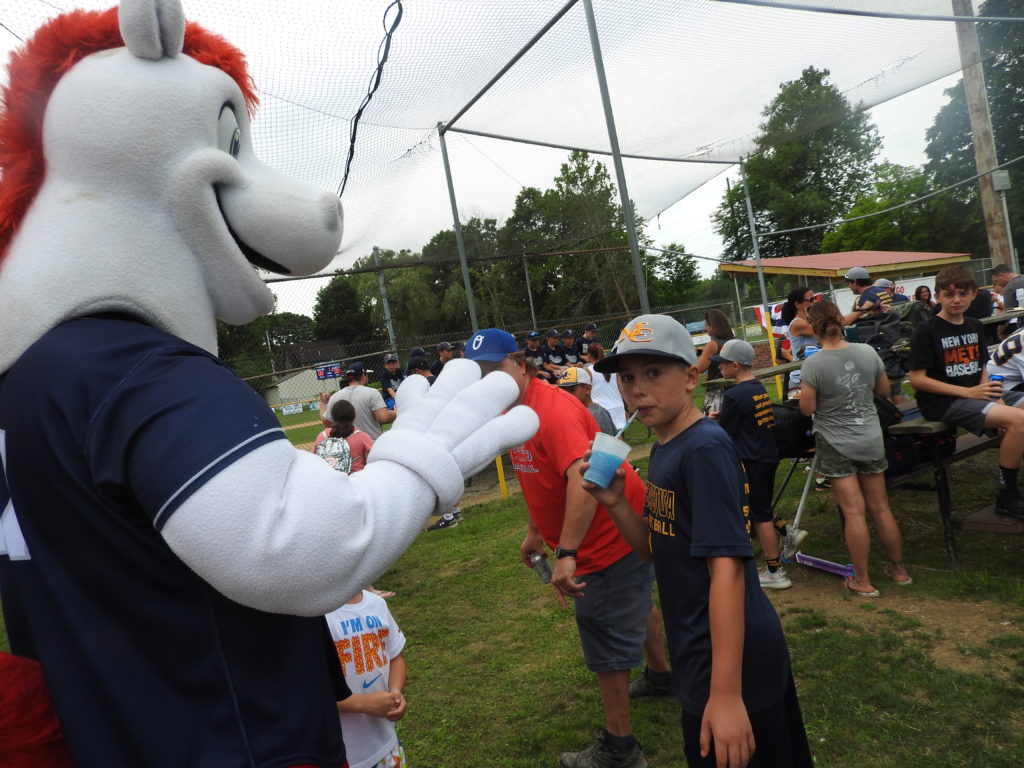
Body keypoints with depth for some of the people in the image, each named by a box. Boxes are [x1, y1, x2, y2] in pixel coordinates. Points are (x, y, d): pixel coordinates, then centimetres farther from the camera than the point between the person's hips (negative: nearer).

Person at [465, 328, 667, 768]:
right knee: (632, 609, 31)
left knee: (605, 640, 2)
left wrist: (566, 553, -42)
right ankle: (662, 673, 57)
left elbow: (582, 478, -40)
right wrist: (534, 532, 19)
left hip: (611, 538, -11)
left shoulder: (552, 409, -28)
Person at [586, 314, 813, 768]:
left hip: (731, 658, -8)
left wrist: (726, 693, -27)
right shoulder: (662, 450, 4)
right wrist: (615, 503, -7)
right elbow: (656, 550, 11)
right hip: (699, 656, 8)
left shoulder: (706, 449, -22)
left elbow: (727, 566, -26)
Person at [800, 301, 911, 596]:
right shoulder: (867, 352, -3)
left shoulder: (813, 364, -17)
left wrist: (805, 391, 5)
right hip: (871, 439, 5)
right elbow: (884, 389, 10)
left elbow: (807, 408, -13)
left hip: (836, 444, -4)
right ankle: (899, 568, 31)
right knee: (880, 507, 16)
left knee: (854, 511, 0)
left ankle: (862, 580, 9)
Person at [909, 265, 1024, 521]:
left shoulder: (975, 327, 14)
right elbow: (917, 379, -14)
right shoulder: (927, 332, -9)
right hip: (941, 403, -7)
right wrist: (968, 392, -16)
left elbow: (981, 367, 22)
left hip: (974, 396, 7)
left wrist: (987, 388, -1)